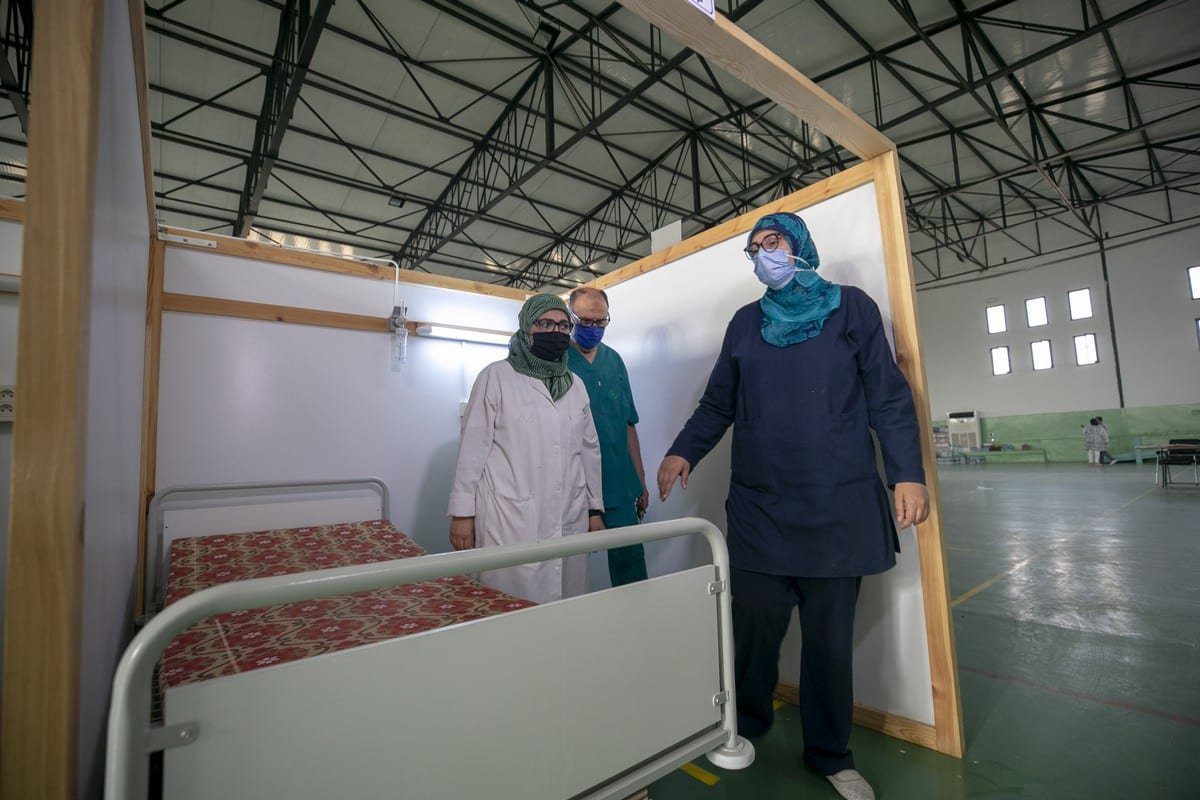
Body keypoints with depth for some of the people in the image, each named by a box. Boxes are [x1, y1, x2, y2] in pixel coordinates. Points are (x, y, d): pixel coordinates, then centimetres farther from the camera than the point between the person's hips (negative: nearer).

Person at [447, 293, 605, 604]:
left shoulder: (575, 385, 14)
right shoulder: (497, 376, -1)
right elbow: (473, 447, -3)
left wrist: (595, 508, 16)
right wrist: (462, 513, -4)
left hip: (571, 521, 5)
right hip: (511, 522, -4)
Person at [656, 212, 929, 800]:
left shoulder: (851, 307, 7)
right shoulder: (745, 323, 12)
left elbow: (889, 398, 4)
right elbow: (717, 403, 12)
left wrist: (907, 473, -3)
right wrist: (684, 451, -2)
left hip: (838, 507, -1)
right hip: (758, 508, 1)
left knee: (830, 636, 9)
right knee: (755, 629, 5)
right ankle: (744, 730, 30)